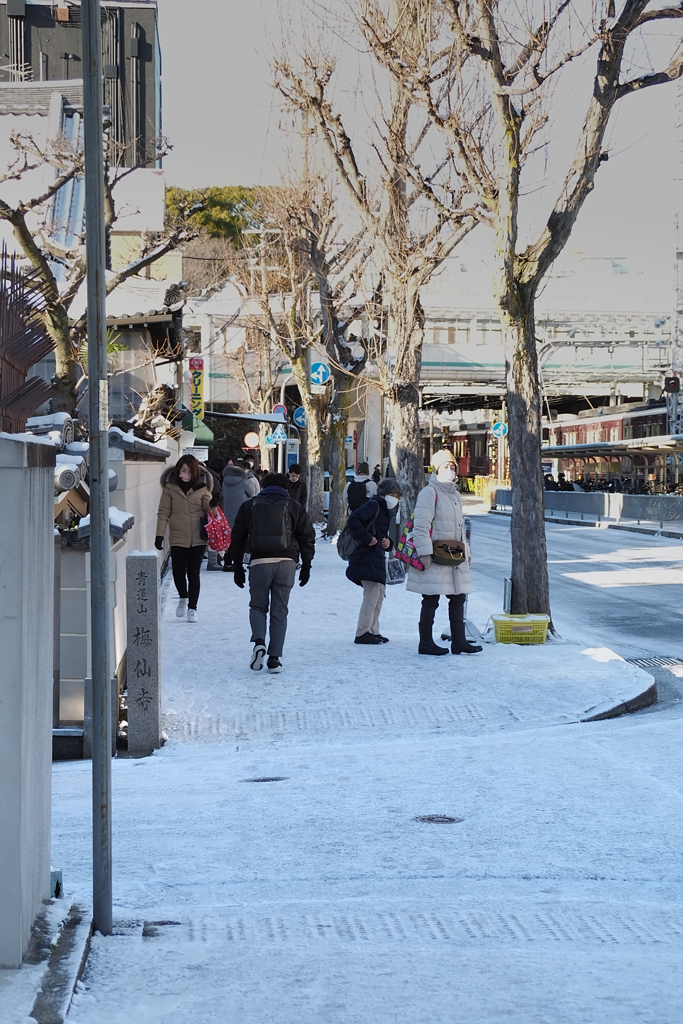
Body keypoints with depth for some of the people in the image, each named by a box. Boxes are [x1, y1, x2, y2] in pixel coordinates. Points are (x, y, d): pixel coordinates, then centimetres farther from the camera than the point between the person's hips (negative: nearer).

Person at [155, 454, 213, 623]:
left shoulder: (202, 487, 0)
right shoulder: (170, 487, 0)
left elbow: (209, 509, 6)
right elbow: (163, 513, 2)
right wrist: (160, 535, -4)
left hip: (198, 538, 0)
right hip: (178, 537, 0)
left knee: (193, 573, 0)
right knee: (178, 572, -4)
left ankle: (192, 608, 12)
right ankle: (183, 598, 27)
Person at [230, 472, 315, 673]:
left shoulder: (249, 505, 12)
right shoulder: (294, 507, 11)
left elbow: (238, 538, 12)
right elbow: (307, 538, 8)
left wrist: (238, 567, 17)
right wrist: (306, 566, 13)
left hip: (259, 562, 0)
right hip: (286, 562, 0)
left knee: (258, 605, 14)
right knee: (279, 610, 6)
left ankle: (259, 641, -12)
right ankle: (274, 658, 3)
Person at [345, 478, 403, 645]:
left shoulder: (387, 511, 21)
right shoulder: (374, 505, -10)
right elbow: (354, 519, -25)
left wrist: (388, 542, 5)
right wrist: (367, 538, -23)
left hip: (377, 558, 11)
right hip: (367, 557, -11)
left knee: (379, 594, 13)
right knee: (372, 594, -12)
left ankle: (373, 631, 19)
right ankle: (363, 633, -9)